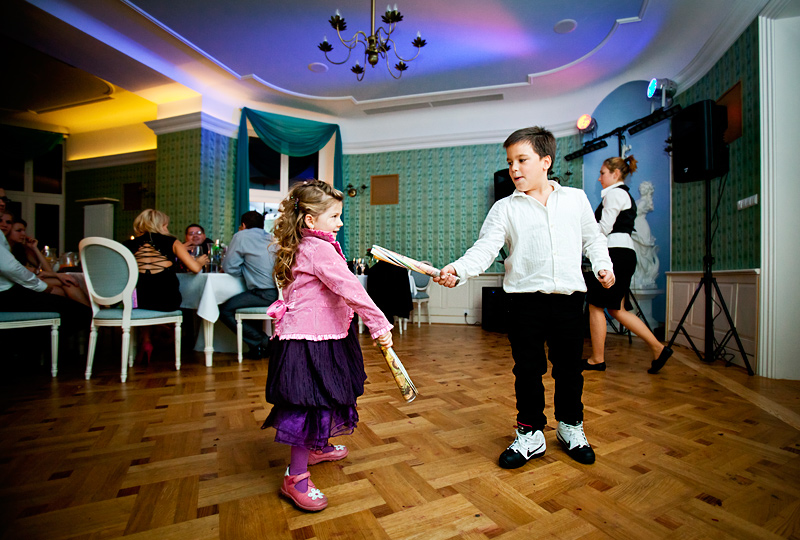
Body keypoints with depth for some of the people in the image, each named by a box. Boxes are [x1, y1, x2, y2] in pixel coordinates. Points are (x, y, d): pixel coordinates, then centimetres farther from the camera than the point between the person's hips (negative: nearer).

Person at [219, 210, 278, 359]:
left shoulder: (241, 236, 3)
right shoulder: (272, 238, 20)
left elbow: (229, 268, 2)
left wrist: (245, 270, 19)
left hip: (265, 294, -7)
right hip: (279, 291, 8)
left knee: (225, 310, 4)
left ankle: (263, 342, 0)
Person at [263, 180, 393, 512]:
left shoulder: (305, 247, 13)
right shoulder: (320, 249, -19)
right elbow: (349, 288, -27)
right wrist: (378, 324, -25)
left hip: (319, 337, 11)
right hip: (310, 340, -11)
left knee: (323, 399, 25)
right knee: (311, 405, -1)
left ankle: (315, 447, 47)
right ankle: (296, 478, 17)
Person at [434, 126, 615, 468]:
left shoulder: (576, 199, 10)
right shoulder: (505, 208, 1)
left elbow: (592, 238, 20)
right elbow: (485, 248, -10)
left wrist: (602, 266, 5)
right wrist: (458, 269, -27)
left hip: (568, 297, 2)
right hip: (525, 299, -1)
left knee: (569, 367, 14)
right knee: (527, 369, 7)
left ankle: (571, 427, 37)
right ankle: (530, 433, 26)